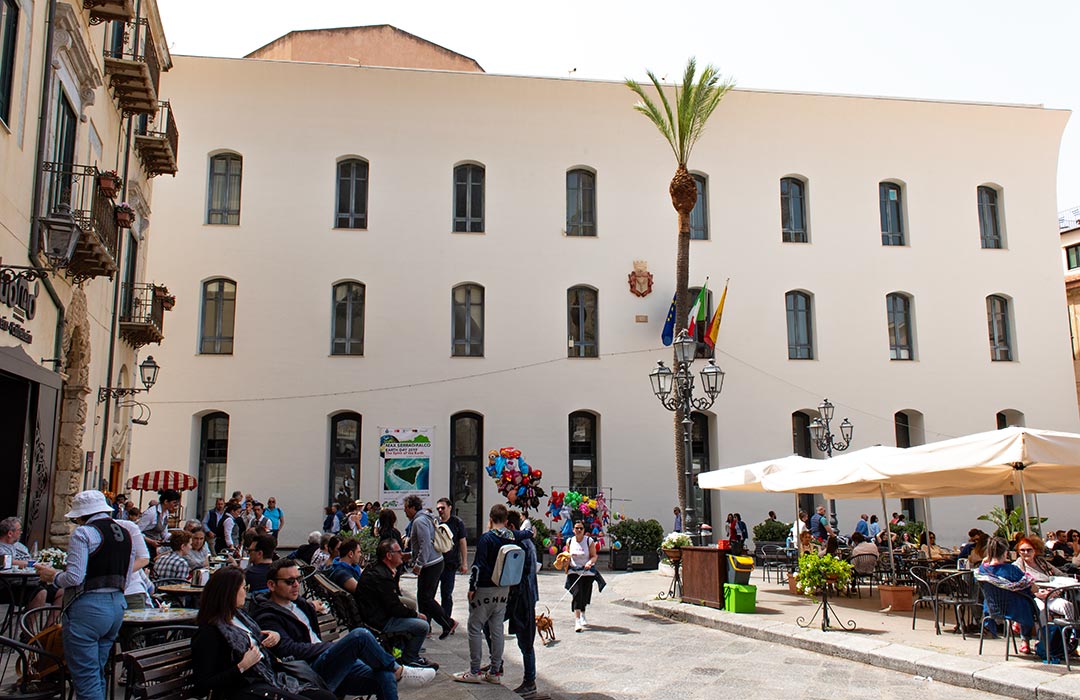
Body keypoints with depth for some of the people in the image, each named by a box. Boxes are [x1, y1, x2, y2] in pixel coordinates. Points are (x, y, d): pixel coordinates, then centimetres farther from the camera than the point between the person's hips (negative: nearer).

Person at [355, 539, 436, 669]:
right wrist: (416, 614, -9)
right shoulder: (381, 576, -25)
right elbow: (395, 608, -22)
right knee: (422, 626, -15)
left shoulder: (375, 569, 8)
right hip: (380, 622, -11)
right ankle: (408, 659, 7)